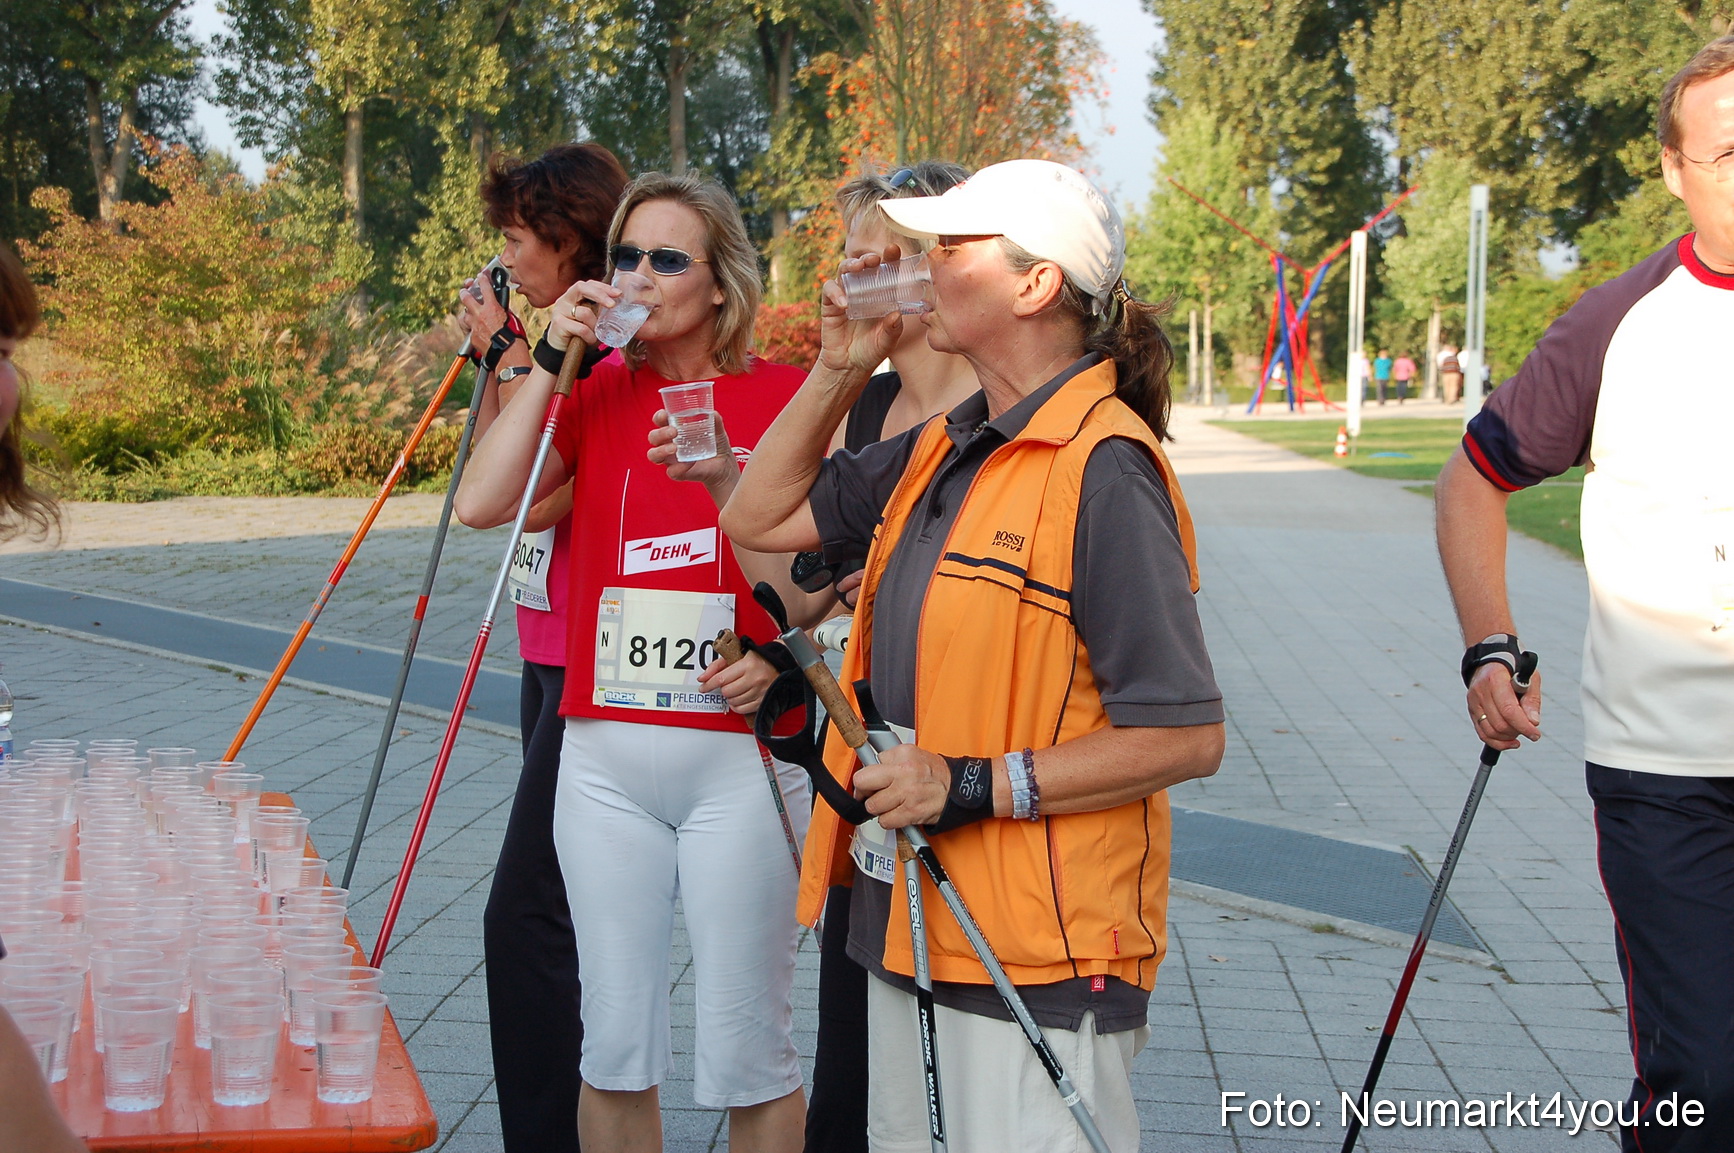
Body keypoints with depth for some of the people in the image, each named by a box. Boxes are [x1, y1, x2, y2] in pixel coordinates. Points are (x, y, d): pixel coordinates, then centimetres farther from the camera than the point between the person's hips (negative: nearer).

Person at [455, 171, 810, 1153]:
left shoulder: (784, 397, -2)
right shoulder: (597, 393, 8)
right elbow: (482, 503, -6)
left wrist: (782, 659, -13)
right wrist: (551, 360, -8)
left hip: (740, 756, -3)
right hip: (605, 757, 3)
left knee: (746, 1051, 3)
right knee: (615, 1040, 11)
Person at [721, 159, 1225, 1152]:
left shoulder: (1105, 468, -16)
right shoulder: (936, 453, 11)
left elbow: (1186, 736, -19)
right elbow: (759, 519, 20)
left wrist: (977, 787, -21)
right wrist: (840, 369, 10)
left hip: (1040, 955, -9)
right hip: (910, 929, 9)